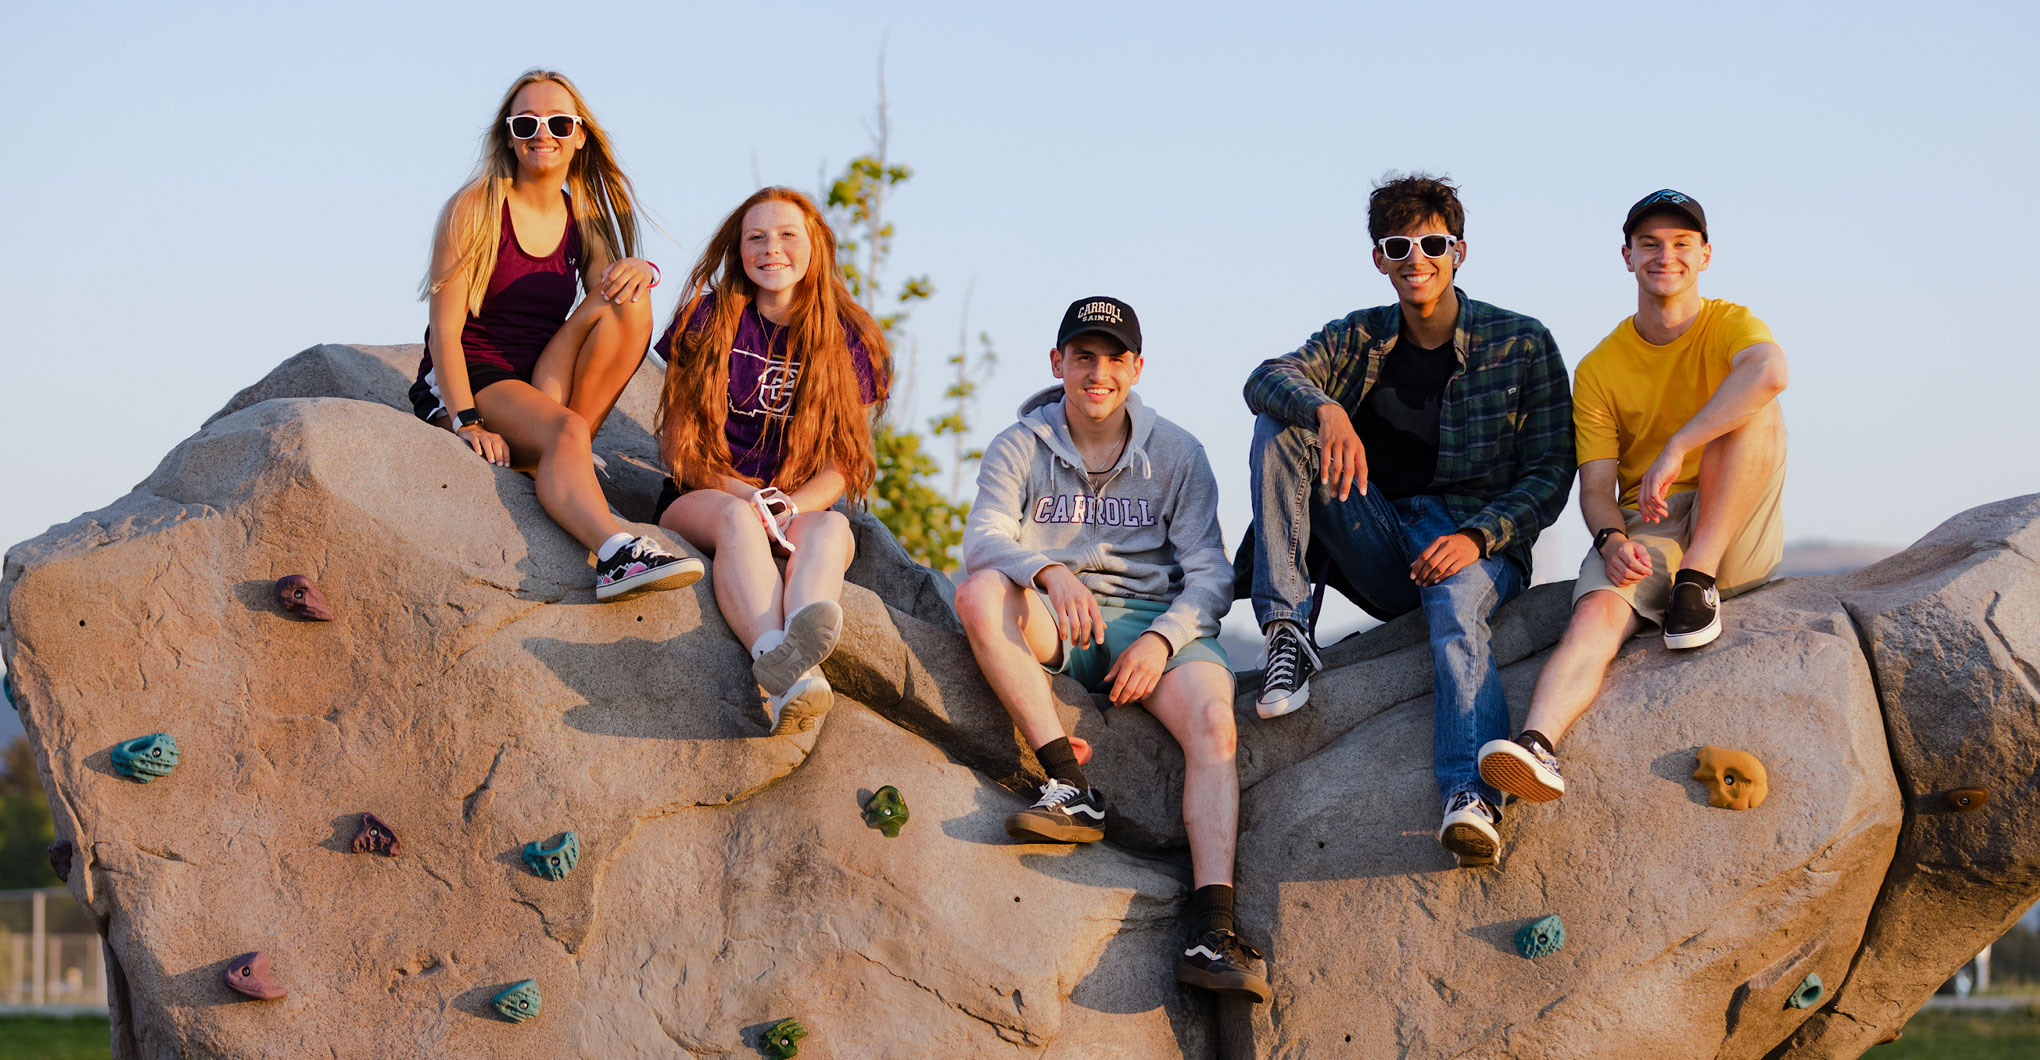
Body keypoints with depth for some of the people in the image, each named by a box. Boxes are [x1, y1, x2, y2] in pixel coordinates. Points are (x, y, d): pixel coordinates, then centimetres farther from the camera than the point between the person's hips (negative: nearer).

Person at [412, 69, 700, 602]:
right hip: (465, 383, -5)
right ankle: (617, 553, -58)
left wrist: (639, 272, -27)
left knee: (630, 304, -18)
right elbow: (445, 328, -11)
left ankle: (561, 450, -19)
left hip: (543, 388, 5)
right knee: (565, 431, -35)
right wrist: (468, 422, -24)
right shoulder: (474, 209, -4)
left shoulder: (585, 221, 12)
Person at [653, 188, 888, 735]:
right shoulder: (707, 321, 7)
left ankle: (805, 632, -72)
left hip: (803, 509, 1)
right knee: (737, 518, -37)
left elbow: (841, 465, 4)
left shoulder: (849, 343, 9)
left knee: (832, 528, -35)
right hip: (699, 502, -1)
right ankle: (781, 668, -69)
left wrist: (789, 507, -18)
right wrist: (750, 497, -15)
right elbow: (677, 442, 2)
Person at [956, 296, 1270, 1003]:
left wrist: (1163, 639, -18)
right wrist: (1052, 572, -32)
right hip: (1054, 626, 1)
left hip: (1156, 620, 0)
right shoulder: (1019, 448, 8)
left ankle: (1213, 930, -44)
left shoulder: (1176, 454, 9)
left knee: (1212, 719, -31)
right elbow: (985, 537, -10)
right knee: (979, 592, -32)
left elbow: (1209, 573, 2)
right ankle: (1070, 788, -35)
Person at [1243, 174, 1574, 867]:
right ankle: (1287, 629, -20)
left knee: (1455, 607, -40)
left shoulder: (1522, 344, 3)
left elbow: (1550, 472, -2)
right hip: (1377, 546, 4)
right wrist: (1326, 409, -30)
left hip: (1476, 541, -4)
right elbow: (1268, 377, -6)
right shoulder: (1358, 339, 12)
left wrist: (1477, 537, -20)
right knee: (1277, 425, -12)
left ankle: (1472, 799, -63)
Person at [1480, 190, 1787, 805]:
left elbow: (1769, 371, -26)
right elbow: (1596, 485, 1)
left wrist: (1675, 451, -34)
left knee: (1754, 407, -25)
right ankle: (1538, 743, -57)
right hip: (1644, 531, 1)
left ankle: (1699, 579, -25)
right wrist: (1613, 539, -24)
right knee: (1598, 611, -32)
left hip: (1737, 537, -1)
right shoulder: (1599, 368, 9)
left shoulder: (1729, 327, 1)